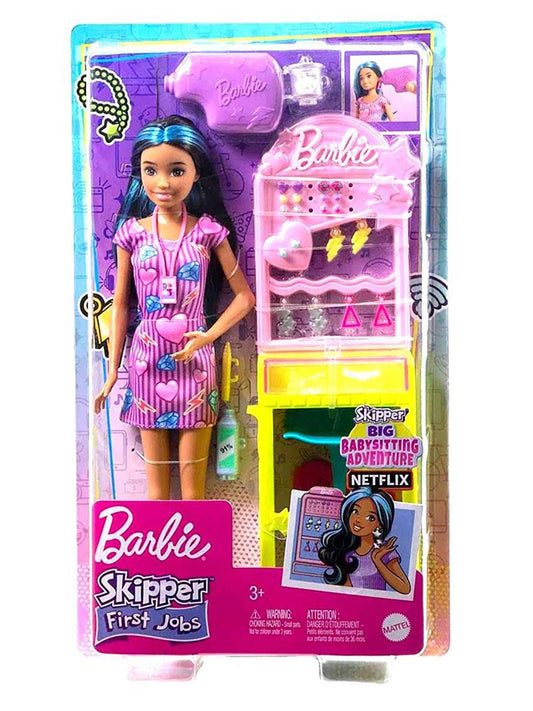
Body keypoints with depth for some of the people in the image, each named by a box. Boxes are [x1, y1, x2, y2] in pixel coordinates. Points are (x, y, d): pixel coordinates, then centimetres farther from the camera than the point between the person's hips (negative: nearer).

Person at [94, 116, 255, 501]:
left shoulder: (209, 231, -2)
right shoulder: (132, 232, 2)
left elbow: (244, 296, 1)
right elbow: (121, 304, 6)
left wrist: (207, 337, -12)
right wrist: (112, 371, 7)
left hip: (194, 360, -1)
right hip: (147, 358, 2)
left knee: (193, 481, 9)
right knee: (155, 480, 13)